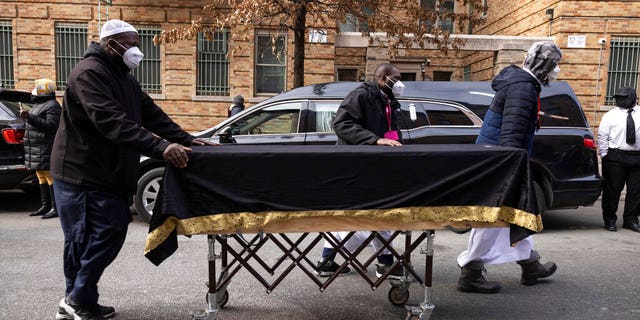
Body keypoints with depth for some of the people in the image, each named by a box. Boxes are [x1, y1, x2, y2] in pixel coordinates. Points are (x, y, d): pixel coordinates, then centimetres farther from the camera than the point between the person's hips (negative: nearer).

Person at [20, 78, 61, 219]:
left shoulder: (52, 106, -10)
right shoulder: (38, 104, 22)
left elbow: (50, 125, -22)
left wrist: (29, 117, -23)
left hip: (46, 149, -10)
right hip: (37, 149, 10)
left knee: (50, 177, -10)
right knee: (41, 178, 12)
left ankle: (56, 208, -7)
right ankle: (45, 206, 18)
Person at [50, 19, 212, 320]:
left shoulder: (123, 77, 16)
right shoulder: (89, 73, -16)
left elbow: (151, 113, 10)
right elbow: (112, 122, -30)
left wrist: (186, 139, -3)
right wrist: (160, 147, -39)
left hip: (105, 174, 10)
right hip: (81, 174, -9)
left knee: (84, 239, 14)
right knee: (107, 232, -8)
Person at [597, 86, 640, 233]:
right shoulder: (610, 115, 1)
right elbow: (602, 136, -1)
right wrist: (604, 155, -7)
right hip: (615, 157, -3)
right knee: (612, 189, 1)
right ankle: (610, 220, 13)